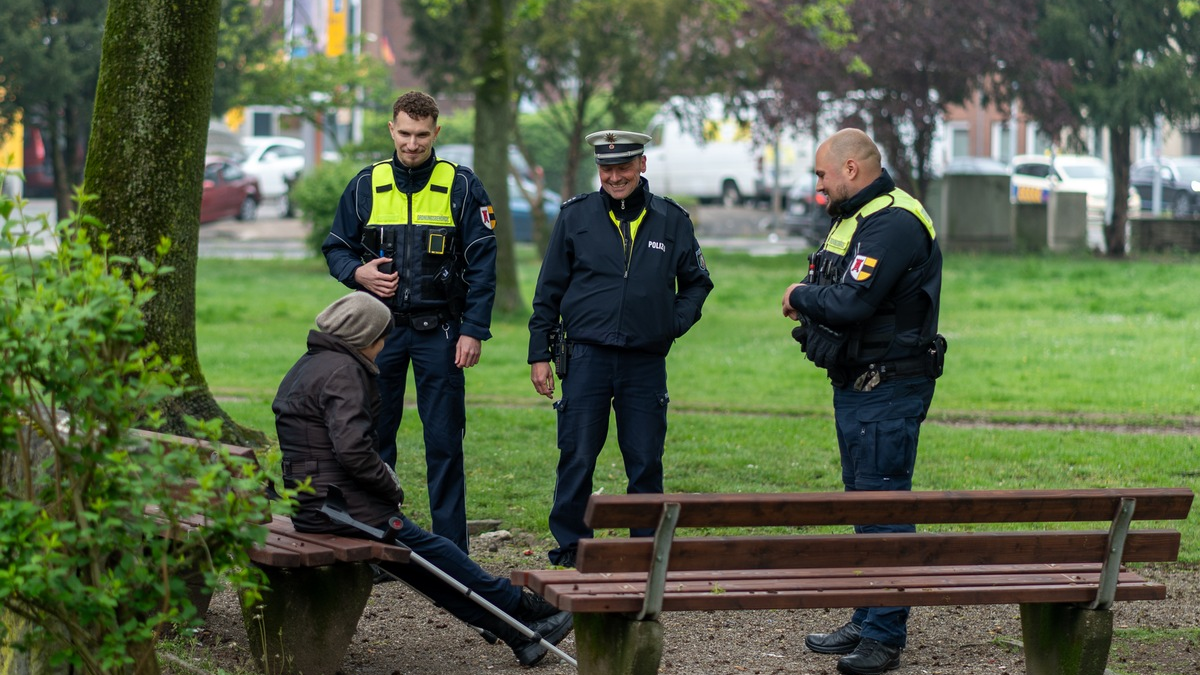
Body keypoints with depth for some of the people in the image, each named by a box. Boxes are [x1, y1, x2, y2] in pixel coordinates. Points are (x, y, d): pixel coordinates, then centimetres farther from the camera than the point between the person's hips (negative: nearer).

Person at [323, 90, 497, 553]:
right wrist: (357, 272, -8)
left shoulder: (461, 187, 0)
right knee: (373, 437, 4)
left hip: (439, 332, -2)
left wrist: (474, 330, -8)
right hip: (379, 328, 2)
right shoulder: (366, 186, 7)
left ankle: (451, 551, 4)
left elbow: (482, 264, -1)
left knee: (444, 441, -1)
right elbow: (335, 248, 15)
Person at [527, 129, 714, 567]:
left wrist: (676, 322, 2)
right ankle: (570, 554, 9)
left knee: (646, 464, 4)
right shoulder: (576, 216, 4)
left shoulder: (671, 221, 7)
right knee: (577, 460, -1)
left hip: (646, 362, 1)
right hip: (587, 356, -1)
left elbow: (696, 282, 20)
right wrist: (539, 354, 4)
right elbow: (549, 290, 8)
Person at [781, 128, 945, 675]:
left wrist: (800, 296, -9)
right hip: (855, 384, 11)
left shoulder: (895, 223, -18)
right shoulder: (854, 217, 16)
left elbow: (850, 302, -27)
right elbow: (837, 294, 21)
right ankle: (866, 622, 23)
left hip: (889, 391, -11)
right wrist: (809, 304, -1)